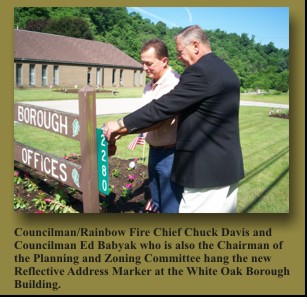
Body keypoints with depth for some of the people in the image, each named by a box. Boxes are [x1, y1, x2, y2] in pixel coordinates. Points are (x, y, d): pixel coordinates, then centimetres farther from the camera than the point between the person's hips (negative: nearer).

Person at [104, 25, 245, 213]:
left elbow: (163, 106, -17)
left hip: (207, 168, -10)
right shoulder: (226, 70, 13)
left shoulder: (199, 71, -16)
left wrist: (121, 124, -9)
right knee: (226, 209, 18)